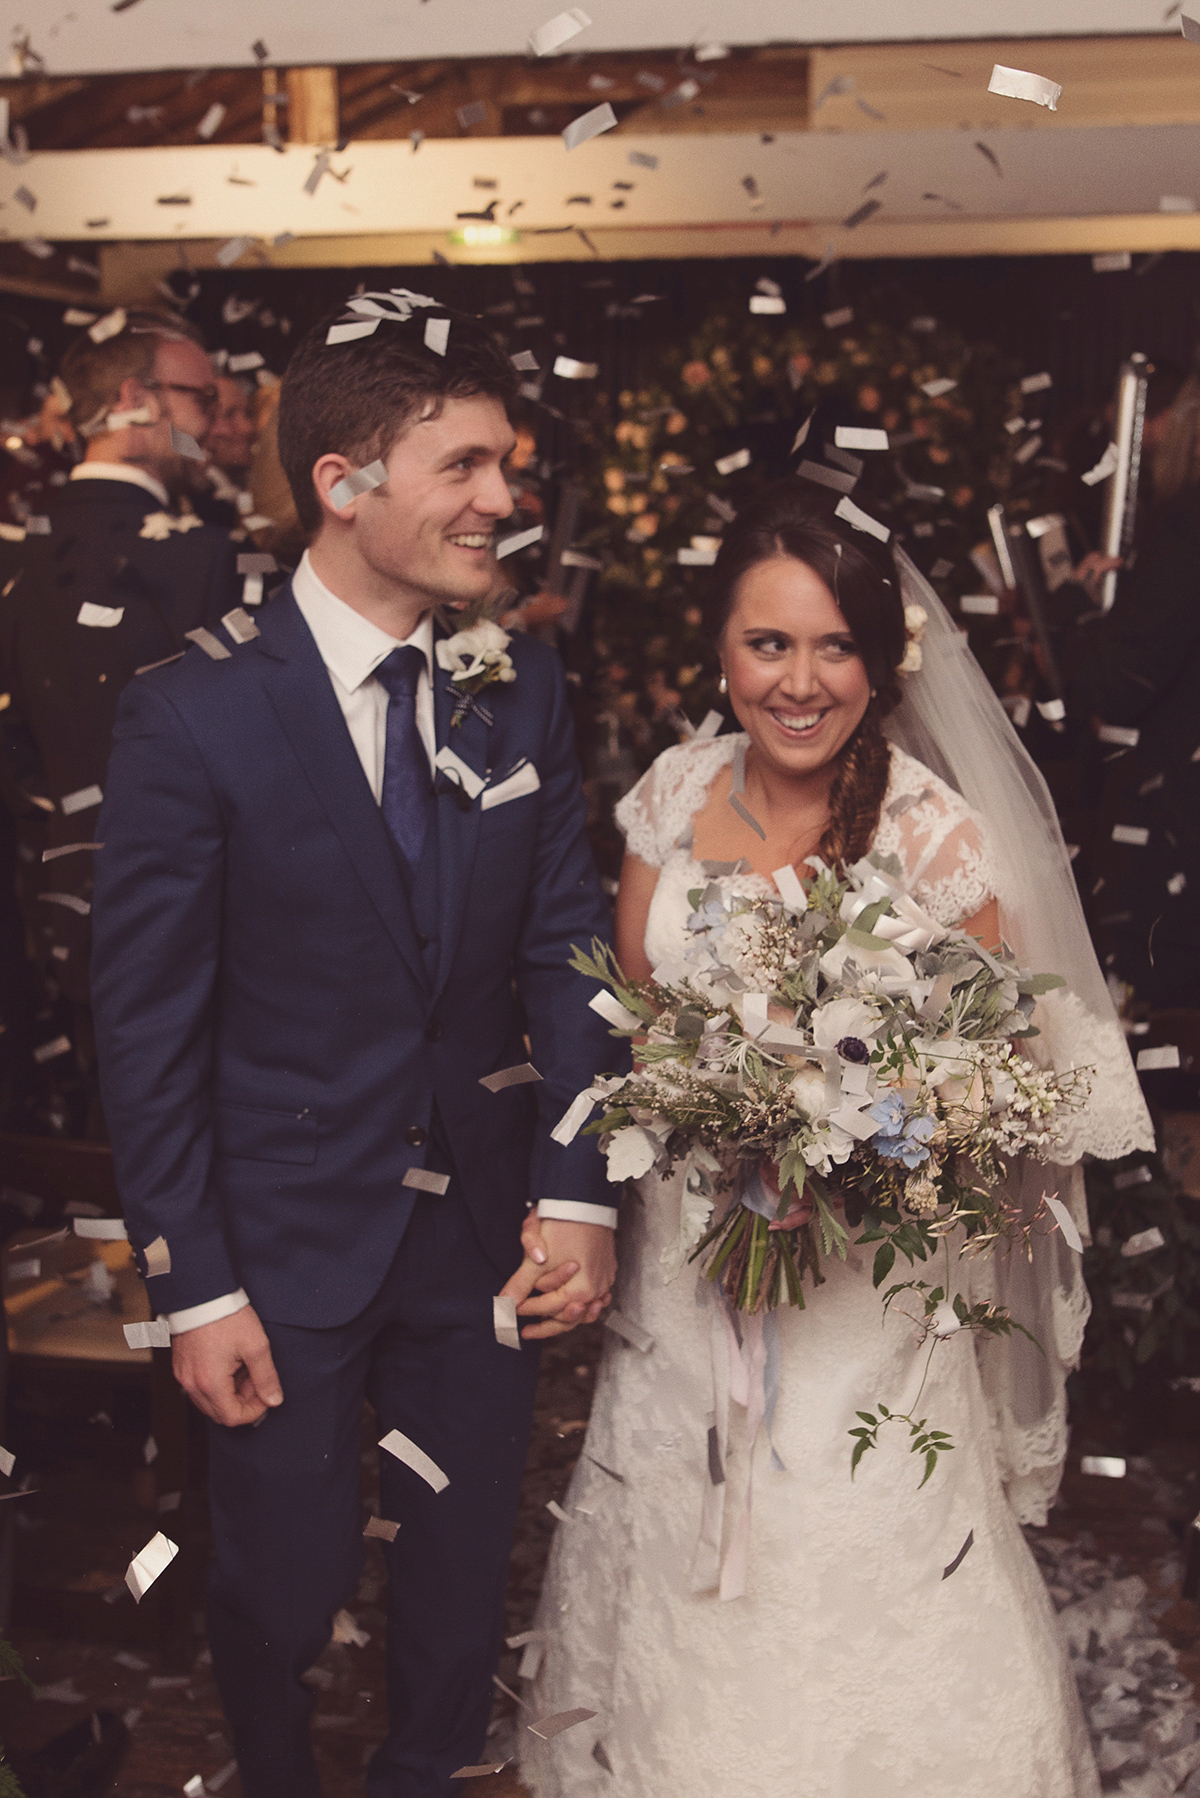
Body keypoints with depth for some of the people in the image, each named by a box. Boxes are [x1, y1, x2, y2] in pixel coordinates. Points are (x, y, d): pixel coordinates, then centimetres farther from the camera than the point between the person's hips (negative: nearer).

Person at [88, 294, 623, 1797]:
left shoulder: (523, 691, -2)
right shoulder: (193, 718, -14)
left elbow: (565, 951, 1)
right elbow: (149, 1029, -10)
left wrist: (579, 1196, -7)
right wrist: (194, 1291, -9)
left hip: (487, 1237, 3)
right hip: (290, 1249, -3)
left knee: (460, 1578, 19)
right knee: (282, 1595, 14)